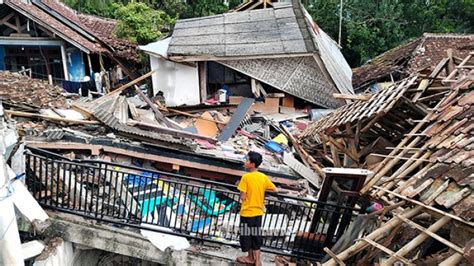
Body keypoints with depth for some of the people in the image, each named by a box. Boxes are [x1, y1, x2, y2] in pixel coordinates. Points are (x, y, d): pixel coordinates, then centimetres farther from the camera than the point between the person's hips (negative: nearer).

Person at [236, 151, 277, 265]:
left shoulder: (246, 177, -19)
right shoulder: (264, 177, -3)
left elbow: (242, 197, -19)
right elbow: (274, 190, 9)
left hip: (247, 212, -5)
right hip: (258, 212, 5)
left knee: (247, 235, 14)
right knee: (256, 236, 16)